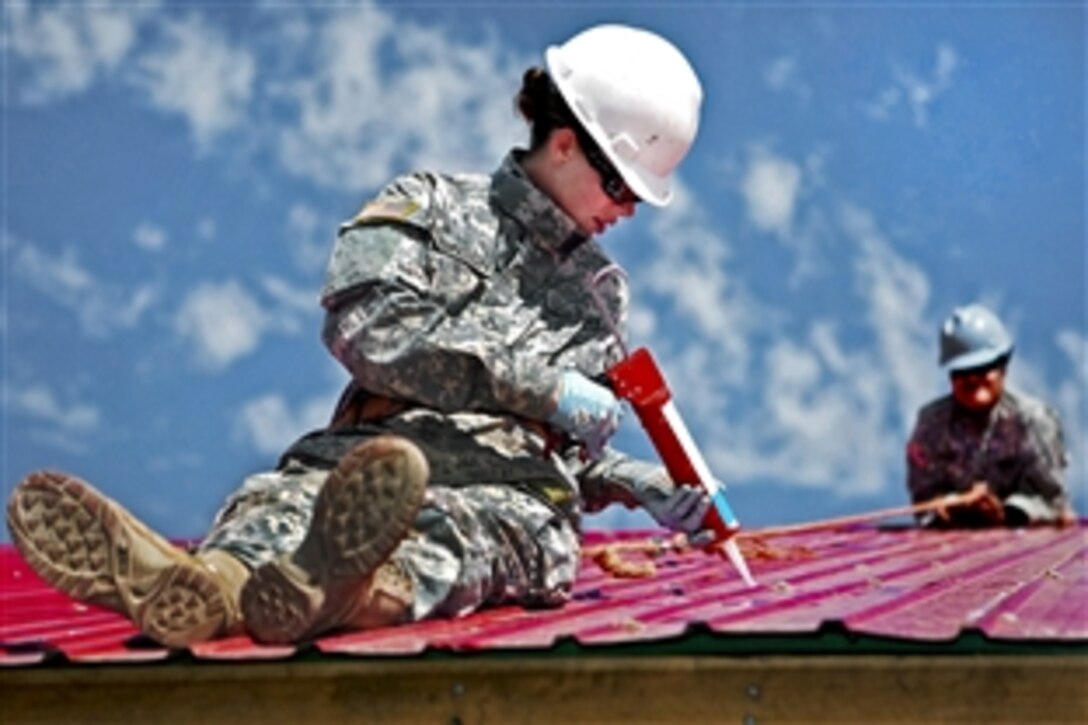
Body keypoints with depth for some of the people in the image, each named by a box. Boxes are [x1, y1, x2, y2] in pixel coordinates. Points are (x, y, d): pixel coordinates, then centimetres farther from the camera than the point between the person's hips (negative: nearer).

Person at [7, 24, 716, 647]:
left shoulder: (601, 292, 29)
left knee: (452, 530, -40)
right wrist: (539, 385, -6)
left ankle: (333, 586, -76)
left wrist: (644, 486, 12)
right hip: (374, 450, 0)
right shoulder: (429, 207, 15)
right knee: (279, 501, -38)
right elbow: (370, 330, -3)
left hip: (513, 489, 0)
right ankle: (193, 587, -73)